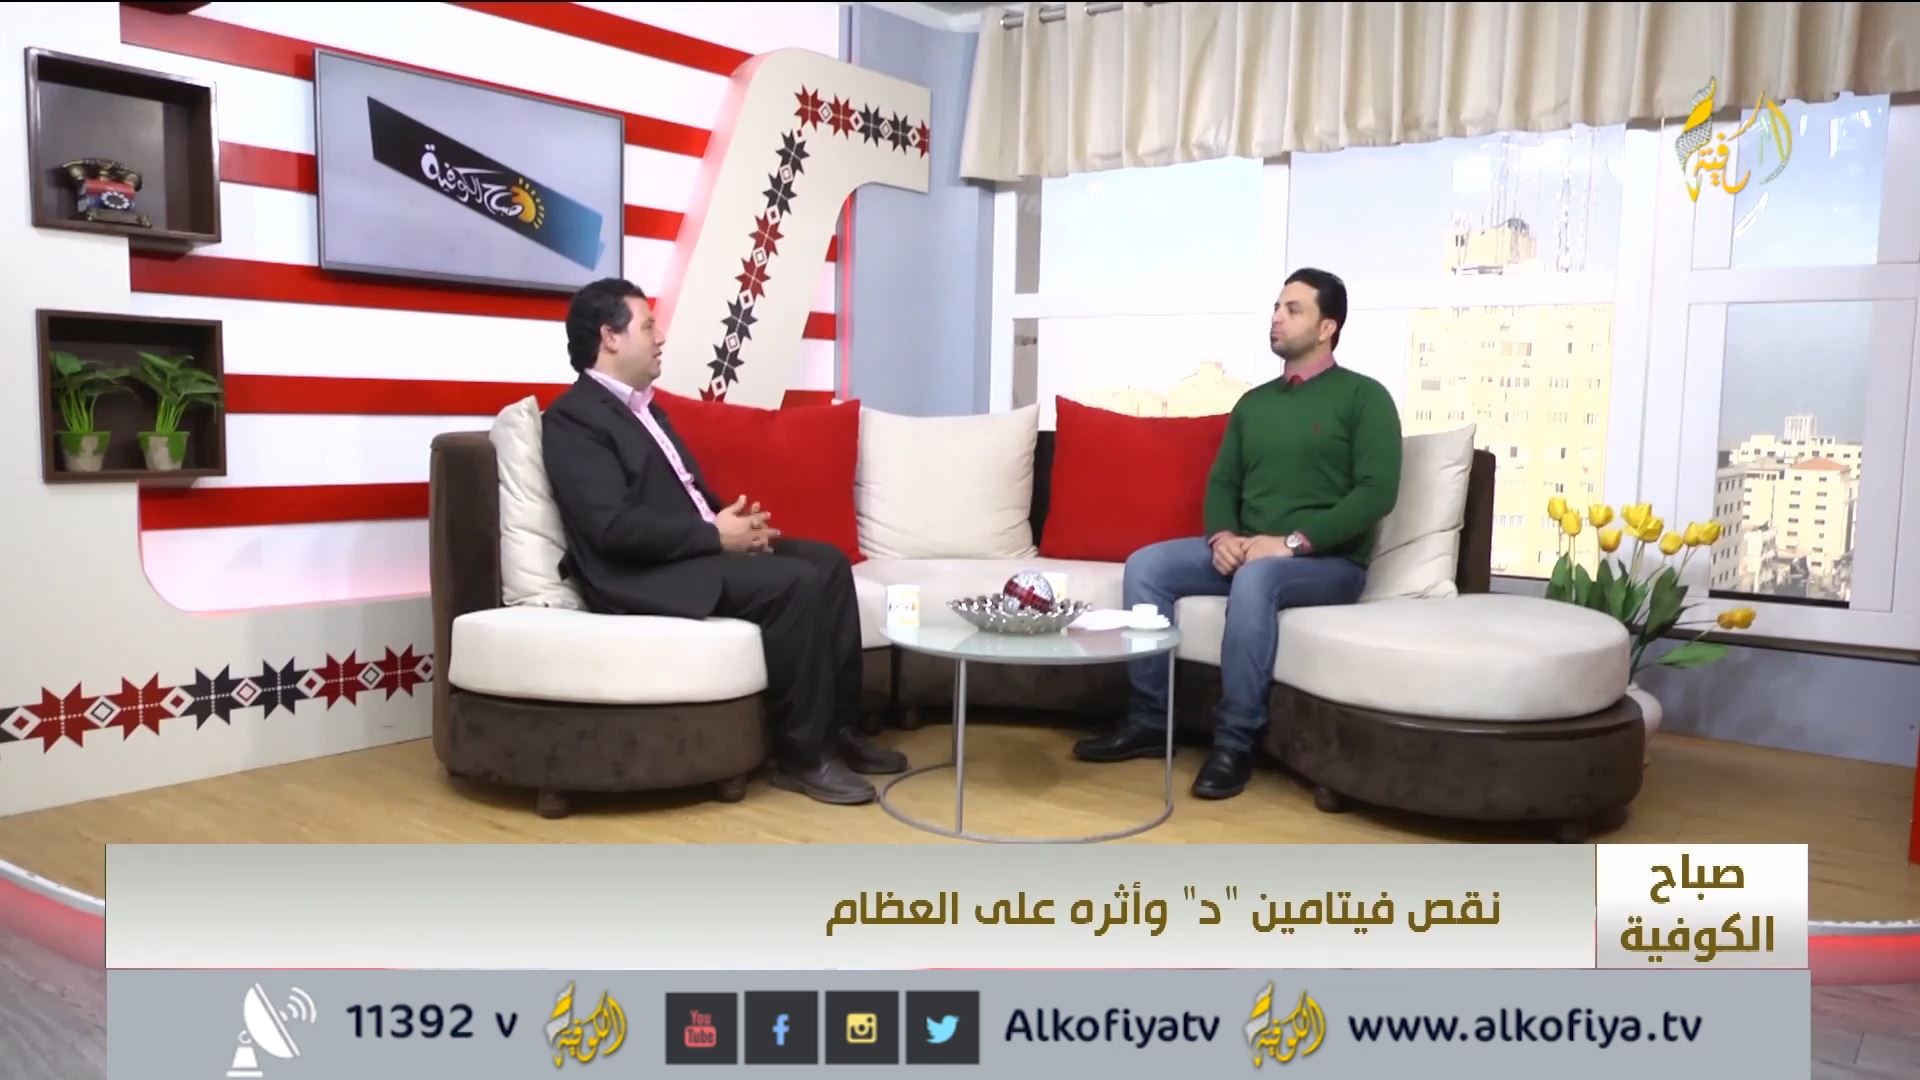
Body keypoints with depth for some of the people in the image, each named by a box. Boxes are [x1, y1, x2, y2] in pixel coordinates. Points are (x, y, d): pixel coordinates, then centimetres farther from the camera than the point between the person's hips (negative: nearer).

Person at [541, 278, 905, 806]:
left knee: (827, 560, -1)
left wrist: (736, 521, 0)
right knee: (796, 582, -25)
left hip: (697, 548, 10)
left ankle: (839, 726, 3)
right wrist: (716, 535, -17)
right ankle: (802, 753, -14)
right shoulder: (572, 417, -10)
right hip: (646, 574, -10)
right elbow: (613, 525, -21)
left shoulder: (645, 407, 21)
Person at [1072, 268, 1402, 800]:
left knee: (1255, 579, -38)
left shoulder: (1363, 397, -2)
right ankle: (1149, 721, -11)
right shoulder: (1253, 402, 18)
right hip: (1244, 551, 6)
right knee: (1145, 565, -14)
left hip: (1329, 562, -6)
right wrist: (1222, 535, -8)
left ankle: (1235, 743, -29)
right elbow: (1221, 482, 16)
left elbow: (1377, 492, -13)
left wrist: (1293, 542, -21)